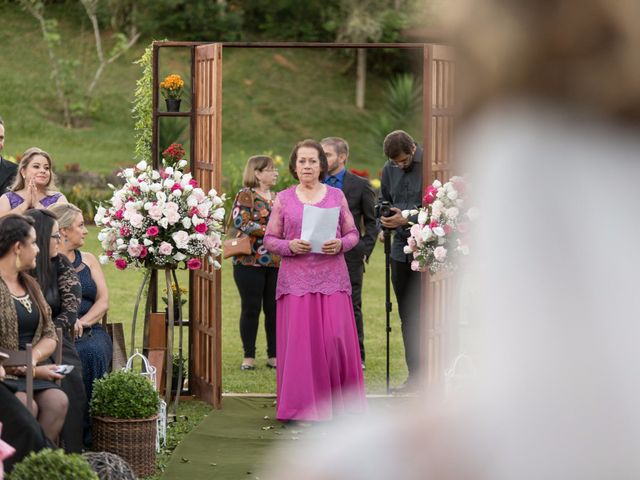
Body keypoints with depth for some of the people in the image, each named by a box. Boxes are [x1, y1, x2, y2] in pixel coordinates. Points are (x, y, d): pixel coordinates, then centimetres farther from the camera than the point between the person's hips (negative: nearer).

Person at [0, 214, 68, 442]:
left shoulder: (30, 285, 18)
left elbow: (50, 336, 14)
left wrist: (34, 357, -9)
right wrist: (33, 370, -15)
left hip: (31, 371, 6)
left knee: (57, 400, -22)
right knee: (27, 405, -31)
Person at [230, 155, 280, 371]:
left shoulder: (277, 198, 17)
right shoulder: (245, 196, -4)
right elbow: (240, 220, -18)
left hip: (276, 263, 6)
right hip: (250, 262, -6)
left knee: (275, 310, 4)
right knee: (251, 309, -1)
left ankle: (274, 356, 11)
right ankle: (249, 357, 6)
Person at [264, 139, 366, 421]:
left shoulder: (336, 196, 10)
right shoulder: (283, 199, 8)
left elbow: (353, 234, 11)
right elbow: (269, 239, 8)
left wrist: (340, 244, -10)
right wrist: (290, 246, -12)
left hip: (332, 278, 0)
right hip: (296, 279, 0)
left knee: (335, 339, -7)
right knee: (300, 341, -5)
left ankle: (338, 404, 5)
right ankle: (303, 406, 3)